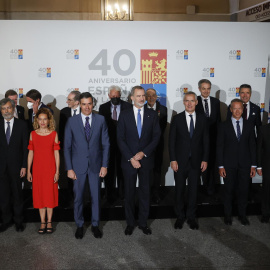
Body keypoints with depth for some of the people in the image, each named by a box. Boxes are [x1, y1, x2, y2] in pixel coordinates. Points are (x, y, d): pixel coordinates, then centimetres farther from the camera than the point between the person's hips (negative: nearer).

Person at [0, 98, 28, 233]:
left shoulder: (22, 125, -2)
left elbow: (25, 147, -2)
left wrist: (24, 166, -6)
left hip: (16, 165, -1)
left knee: (17, 194, 9)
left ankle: (18, 220, 23)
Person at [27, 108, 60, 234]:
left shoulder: (53, 134, -1)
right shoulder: (33, 134, 3)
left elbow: (56, 153, -2)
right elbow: (30, 153, 5)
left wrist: (57, 171, -5)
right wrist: (28, 171, 3)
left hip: (50, 168, -1)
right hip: (37, 168, 2)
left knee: (50, 194, 4)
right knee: (39, 194, 6)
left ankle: (49, 222, 16)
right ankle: (43, 222, 16)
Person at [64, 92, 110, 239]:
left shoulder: (100, 120, -1)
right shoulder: (72, 121, -2)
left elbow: (105, 144, 1)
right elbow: (67, 147, 0)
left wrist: (104, 165, -3)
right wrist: (69, 168, -5)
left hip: (95, 165, 1)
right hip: (78, 165, 0)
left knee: (96, 196, 10)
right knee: (78, 197, 9)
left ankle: (95, 225, 28)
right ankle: (79, 225, 27)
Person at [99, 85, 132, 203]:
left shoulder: (127, 107, -2)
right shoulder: (103, 107, 3)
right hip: (108, 142, 1)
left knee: (121, 168, 12)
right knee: (109, 168, 7)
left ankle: (121, 191, 29)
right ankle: (109, 194, 18)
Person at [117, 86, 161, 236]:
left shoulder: (152, 115, 3)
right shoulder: (124, 115, 1)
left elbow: (156, 137, -1)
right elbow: (120, 139, -3)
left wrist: (143, 153, -12)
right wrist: (131, 158, -11)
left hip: (146, 160, 1)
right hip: (129, 160, 0)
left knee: (145, 192, 8)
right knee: (129, 193, 8)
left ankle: (143, 223, 22)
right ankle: (130, 223, 22)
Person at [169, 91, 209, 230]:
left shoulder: (202, 119, 3)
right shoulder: (177, 119, -1)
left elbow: (206, 141, 5)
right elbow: (171, 140, -2)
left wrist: (205, 159, 0)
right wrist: (173, 159, -8)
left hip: (196, 161, 1)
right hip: (180, 161, -1)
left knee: (193, 190, 9)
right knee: (179, 190, 9)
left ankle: (191, 217, 24)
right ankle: (180, 217, 23)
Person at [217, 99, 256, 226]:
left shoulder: (249, 125, 6)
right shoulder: (223, 126, 0)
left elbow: (252, 145, 6)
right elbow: (219, 147, -1)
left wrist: (253, 165, 2)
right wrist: (220, 166, -7)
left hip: (245, 164, 2)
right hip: (229, 165, -1)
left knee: (243, 190, 7)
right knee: (229, 190, 8)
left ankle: (242, 214, 24)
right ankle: (227, 215, 23)